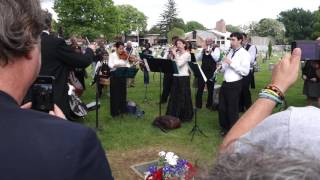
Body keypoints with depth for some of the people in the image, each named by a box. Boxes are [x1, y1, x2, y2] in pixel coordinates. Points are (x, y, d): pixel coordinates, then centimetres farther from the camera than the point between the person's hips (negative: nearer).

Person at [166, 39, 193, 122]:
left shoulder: (187, 54, -8)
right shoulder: (177, 53, 11)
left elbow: (179, 64, -21)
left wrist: (175, 54, -15)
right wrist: (171, 54, -4)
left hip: (183, 77, -7)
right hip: (175, 77, 7)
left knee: (183, 97, 0)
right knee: (174, 96, 11)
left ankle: (185, 116, 12)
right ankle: (174, 114, 23)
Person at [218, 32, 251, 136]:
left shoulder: (244, 54, -9)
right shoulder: (230, 52, 15)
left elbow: (245, 72, -20)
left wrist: (231, 63, -21)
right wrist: (221, 68, -1)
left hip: (235, 85, -7)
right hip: (225, 83, 7)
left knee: (232, 109, 5)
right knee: (222, 107, 13)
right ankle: (225, 128, 32)